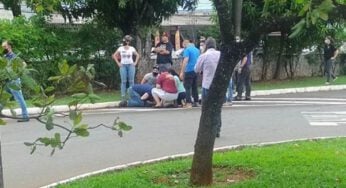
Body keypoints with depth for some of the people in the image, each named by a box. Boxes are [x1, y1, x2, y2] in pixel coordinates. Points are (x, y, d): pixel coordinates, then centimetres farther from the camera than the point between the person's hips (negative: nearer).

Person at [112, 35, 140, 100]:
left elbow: (137, 55, 13)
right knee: (123, 81, -3)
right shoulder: (120, 48, 3)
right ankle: (123, 96, 0)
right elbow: (114, 56, 7)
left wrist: (135, 63, 4)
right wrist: (118, 63, 1)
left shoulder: (132, 48, 5)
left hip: (131, 65, 0)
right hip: (123, 65, 0)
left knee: (131, 81, -1)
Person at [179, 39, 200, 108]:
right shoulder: (197, 50, 13)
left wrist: (182, 72, -18)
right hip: (196, 71, 7)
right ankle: (196, 102, 17)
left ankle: (188, 103, -10)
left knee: (187, 87, -4)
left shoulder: (187, 50, -9)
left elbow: (185, 61, -18)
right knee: (194, 87, 14)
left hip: (189, 71, -7)